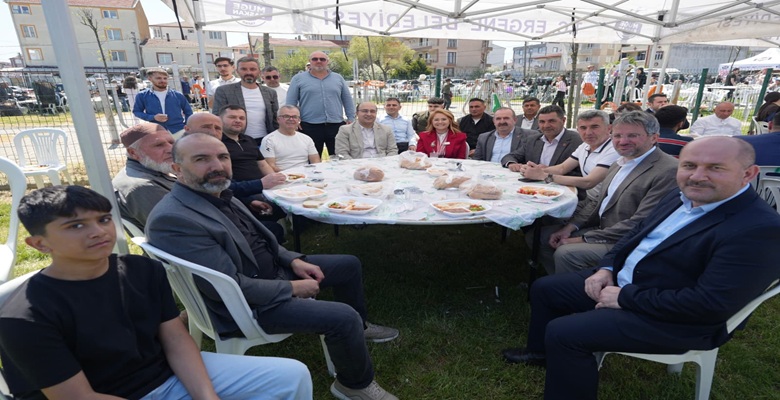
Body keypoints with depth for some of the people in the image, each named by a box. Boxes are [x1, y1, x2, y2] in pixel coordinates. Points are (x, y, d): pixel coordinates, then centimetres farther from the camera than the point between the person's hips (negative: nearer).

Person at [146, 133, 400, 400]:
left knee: (350, 265, 12)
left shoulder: (219, 195, 2)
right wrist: (292, 288, -18)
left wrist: (294, 260, -1)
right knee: (344, 317, -21)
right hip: (245, 303, -9)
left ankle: (358, 326, 36)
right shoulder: (172, 219, -26)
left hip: (272, 268, 10)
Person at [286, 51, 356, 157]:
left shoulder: (338, 78, 14)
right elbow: (290, 103, 5)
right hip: (310, 127, -2)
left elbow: (348, 101, 14)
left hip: (336, 126, 2)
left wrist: (351, 119, 6)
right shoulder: (298, 79, 7)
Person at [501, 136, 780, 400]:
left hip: (672, 320, -9)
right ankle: (541, 351, 35)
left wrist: (624, 297, -21)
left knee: (563, 333, -21)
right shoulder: (681, 197, 3)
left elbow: (710, 304, -28)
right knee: (544, 288, 12)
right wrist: (606, 268, -2)